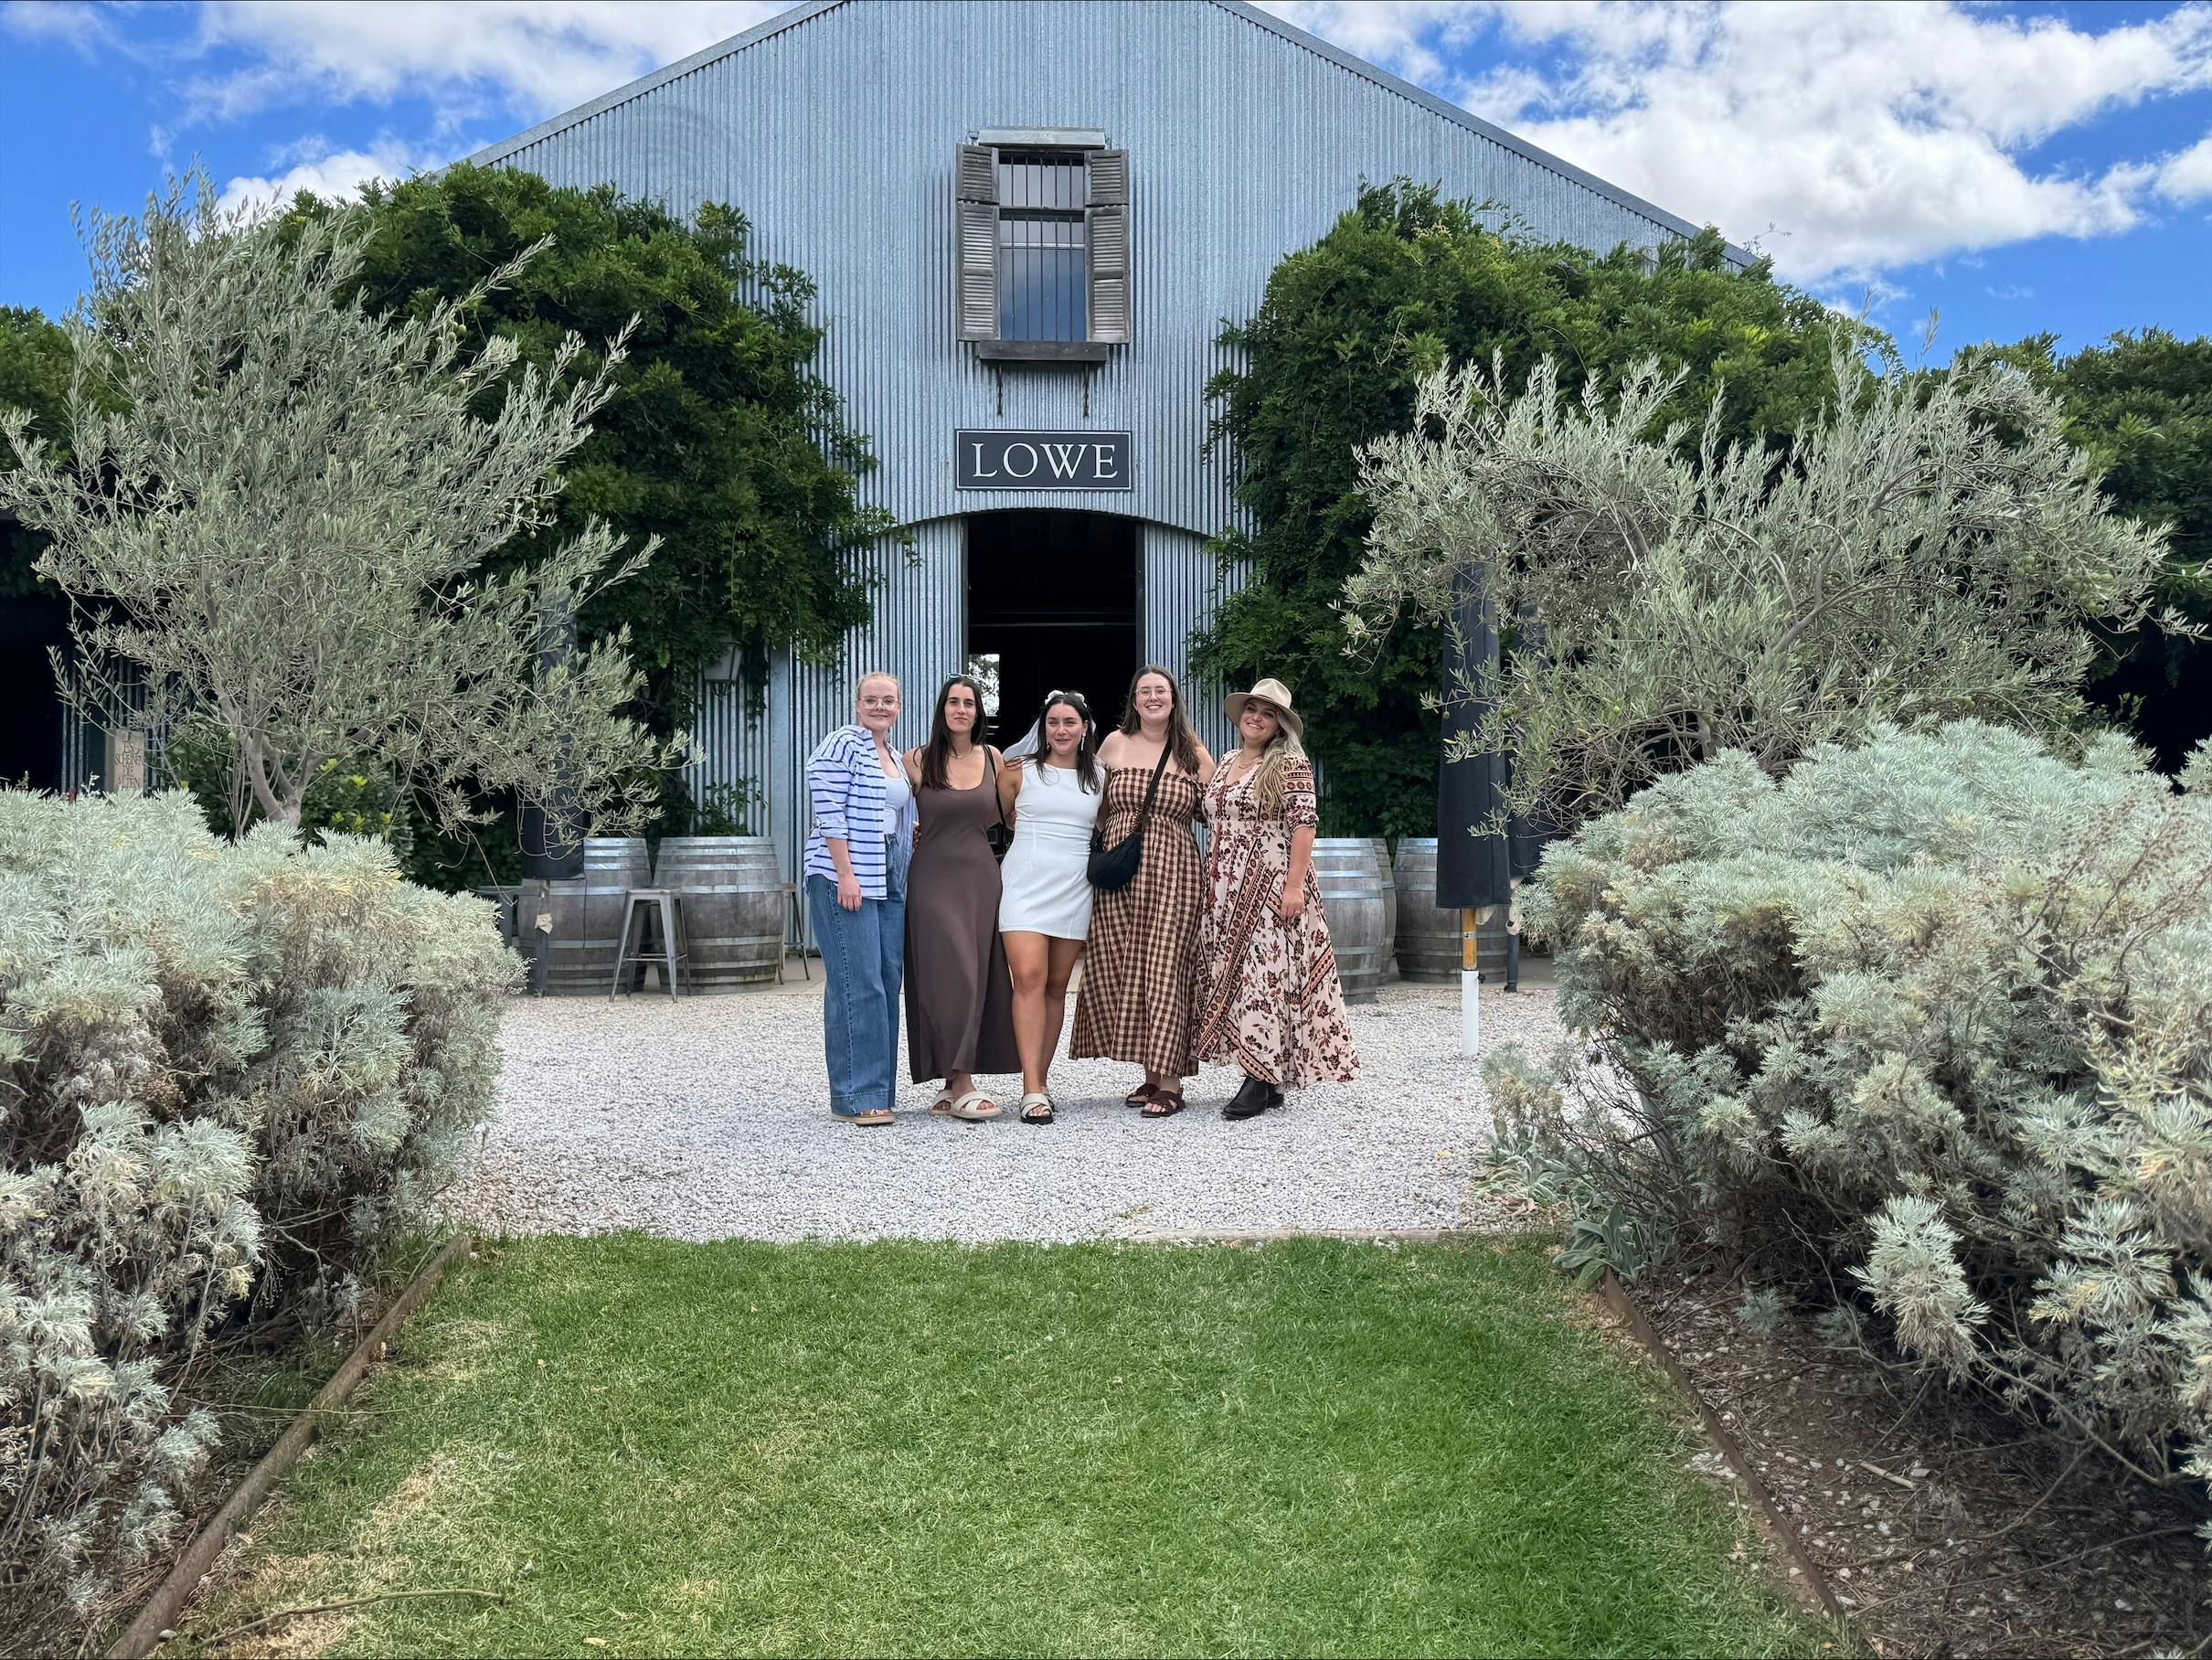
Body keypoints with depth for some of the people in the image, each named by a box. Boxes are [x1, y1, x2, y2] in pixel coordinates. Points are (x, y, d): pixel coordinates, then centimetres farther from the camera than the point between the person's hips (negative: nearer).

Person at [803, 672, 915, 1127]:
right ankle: (855, 1097, -8)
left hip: (888, 884, 8)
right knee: (857, 986, -11)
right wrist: (845, 874, -18)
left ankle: (878, 1091, 10)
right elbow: (829, 814, -13)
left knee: (887, 984, 5)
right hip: (843, 879, -8)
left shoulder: (894, 759, 20)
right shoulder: (841, 746, -6)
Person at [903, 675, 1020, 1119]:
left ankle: (953, 1084, 10)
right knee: (950, 976, -11)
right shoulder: (917, 761, 0)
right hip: (934, 878, -3)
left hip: (981, 877, 3)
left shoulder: (993, 758, 8)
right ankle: (961, 1087, -10)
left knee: (979, 979, 2)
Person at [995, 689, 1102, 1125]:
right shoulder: (1020, 771, 5)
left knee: (1056, 986, 5)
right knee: (1029, 979, -15)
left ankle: (1039, 1080, 14)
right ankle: (1032, 1090, -17)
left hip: (1074, 889, 3)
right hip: (1025, 884, -3)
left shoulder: (1099, 779, 11)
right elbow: (997, 819, 16)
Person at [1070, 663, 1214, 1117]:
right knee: (1123, 971, 3)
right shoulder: (1115, 744, 10)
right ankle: (1151, 1074, 13)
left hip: (1173, 873, -2)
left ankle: (1170, 1083, -4)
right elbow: (1095, 807, 18)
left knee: (1164, 970, -6)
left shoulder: (1194, 754, 6)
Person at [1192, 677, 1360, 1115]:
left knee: (1266, 973, -10)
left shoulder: (1289, 763, -5)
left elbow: (1304, 824, -12)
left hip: (1271, 886, -7)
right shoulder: (1225, 765, 17)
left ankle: (1263, 1079, -8)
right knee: (1233, 975, 5)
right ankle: (1265, 1078, 11)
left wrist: (1295, 885, -20)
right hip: (1226, 890, 7)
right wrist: (1210, 888, 16)